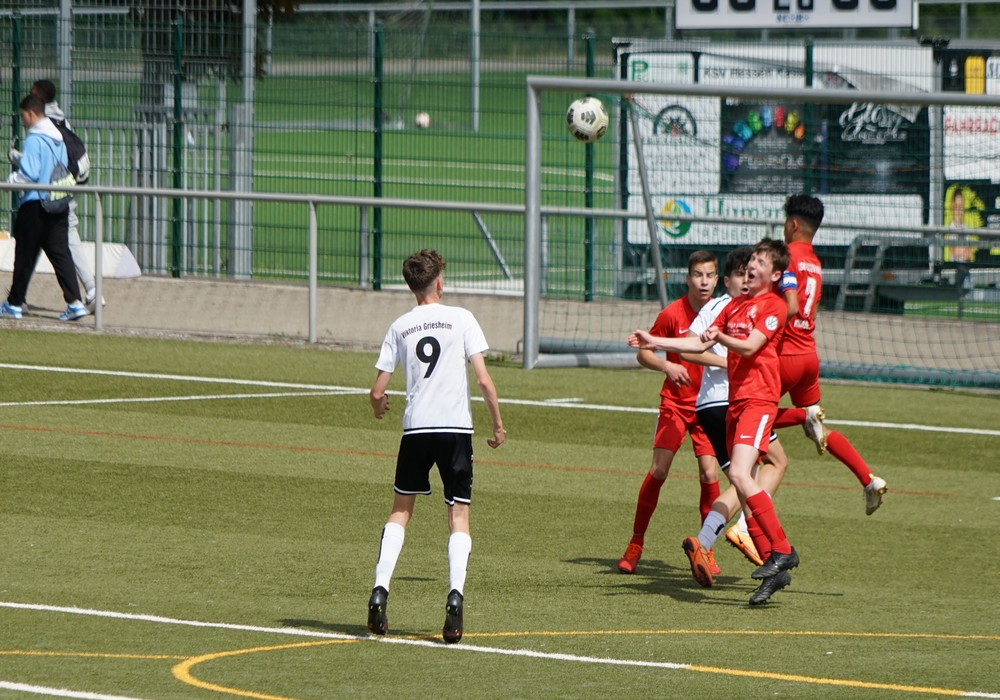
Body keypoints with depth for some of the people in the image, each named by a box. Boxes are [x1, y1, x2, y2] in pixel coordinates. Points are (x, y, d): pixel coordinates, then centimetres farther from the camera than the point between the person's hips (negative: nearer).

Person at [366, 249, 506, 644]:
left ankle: (380, 590, 3)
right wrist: (498, 424, 6)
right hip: (456, 427, -2)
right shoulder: (461, 319, 0)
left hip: (416, 428, 2)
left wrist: (379, 406, 31)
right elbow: (483, 380, -6)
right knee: (459, 516, 4)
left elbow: (377, 392, 7)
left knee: (401, 509, 17)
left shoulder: (400, 327, 7)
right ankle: (455, 595, -16)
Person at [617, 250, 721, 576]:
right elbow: (643, 353, -2)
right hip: (675, 402, -1)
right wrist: (666, 366, -19)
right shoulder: (673, 314, -9)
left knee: (709, 473, -9)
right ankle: (636, 544, 3)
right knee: (658, 470, -9)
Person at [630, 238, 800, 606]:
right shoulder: (735, 305, 22)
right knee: (742, 484, 4)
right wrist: (654, 342, 18)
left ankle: (782, 551, -18)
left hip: (758, 399, -9)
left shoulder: (773, 306, -4)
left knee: (739, 474, -23)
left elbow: (750, 346, -17)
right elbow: (700, 344, 25)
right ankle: (775, 568, 6)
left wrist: (721, 337, -34)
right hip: (735, 400, 9)